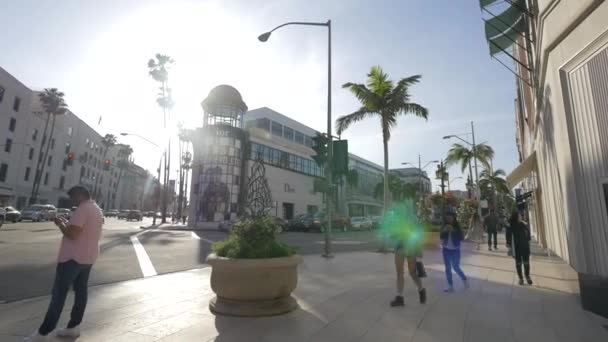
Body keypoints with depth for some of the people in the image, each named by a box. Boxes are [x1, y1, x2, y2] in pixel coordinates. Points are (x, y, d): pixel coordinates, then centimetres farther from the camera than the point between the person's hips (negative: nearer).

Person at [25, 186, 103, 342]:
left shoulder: (82, 209, -18)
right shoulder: (97, 210, 13)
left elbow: (72, 234, -23)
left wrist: (60, 224, -7)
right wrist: (68, 224, 16)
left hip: (73, 257, -9)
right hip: (88, 257, 9)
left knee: (59, 294, -1)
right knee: (81, 291, 12)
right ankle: (73, 327, 20)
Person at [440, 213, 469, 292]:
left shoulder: (457, 227, -5)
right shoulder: (444, 227, 0)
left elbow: (461, 238, -13)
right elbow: (441, 237, -7)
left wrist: (453, 231, -21)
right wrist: (444, 231, -23)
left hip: (455, 250, -3)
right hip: (446, 250, 3)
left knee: (456, 268, 1)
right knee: (448, 268, 6)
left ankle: (465, 279, 29)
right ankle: (450, 286, 15)